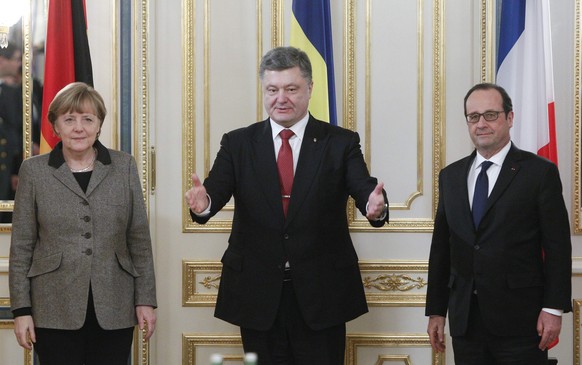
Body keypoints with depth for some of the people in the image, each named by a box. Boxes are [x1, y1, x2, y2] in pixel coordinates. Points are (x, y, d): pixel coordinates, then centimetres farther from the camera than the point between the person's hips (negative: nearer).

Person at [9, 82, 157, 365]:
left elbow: (140, 239, 7)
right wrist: (21, 309, -1)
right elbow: (21, 247, 3)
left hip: (114, 310, 1)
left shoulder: (124, 166, 6)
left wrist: (146, 300, 2)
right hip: (55, 311, -1)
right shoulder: (34, 171, 3)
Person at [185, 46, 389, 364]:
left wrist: (375, 206, -36)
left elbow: (364, 190, -12)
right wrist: (203, 203, -33)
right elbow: (216, 190, -8)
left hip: (321, 294, -1)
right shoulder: (238, 143, 5)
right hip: (257, 294, 1)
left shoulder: (341, 143, 2)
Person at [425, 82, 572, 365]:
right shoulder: (450, 176, 12)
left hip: (519, 321, -4)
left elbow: (558, 247, -4)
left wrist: (553, 309, -10)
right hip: (464, 320, 4)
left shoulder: (540, 172, -2)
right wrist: (436, 311, 10)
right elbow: (440, 248, 13)